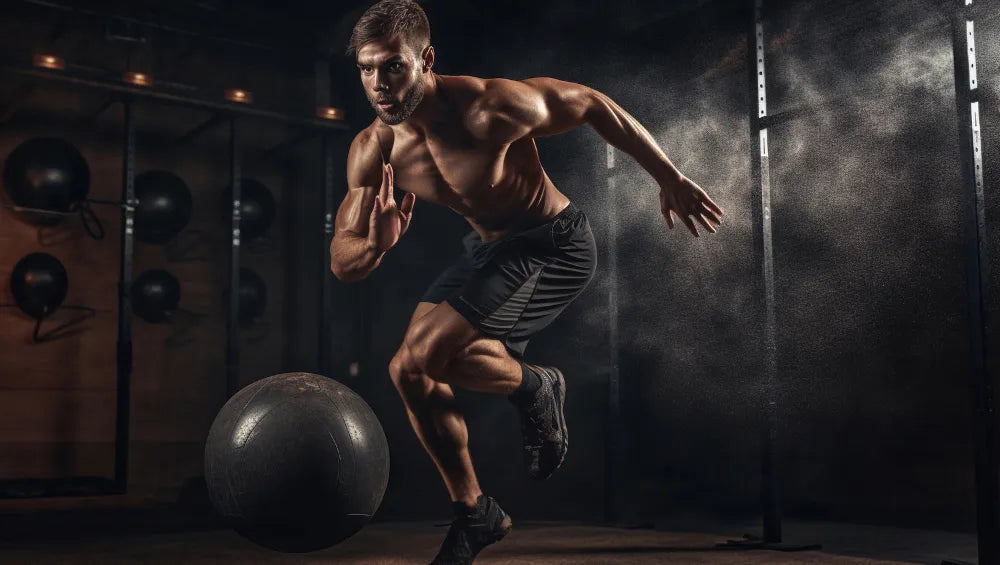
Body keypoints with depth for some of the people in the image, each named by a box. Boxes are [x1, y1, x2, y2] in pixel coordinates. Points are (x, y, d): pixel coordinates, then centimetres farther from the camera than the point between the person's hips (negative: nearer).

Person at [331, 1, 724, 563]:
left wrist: (671, 180, -7)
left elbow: (591, 104, -14)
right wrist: (375, 247, -35)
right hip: (491, 246, 7)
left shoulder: (490, 107, -29)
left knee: (415, 361, -22)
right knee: (417, 371, 9)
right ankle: (475, 513, 26)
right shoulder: (373, 152, -12)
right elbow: (342, 260, -9)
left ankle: (532, 387, 6)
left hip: (555, 246, -7)